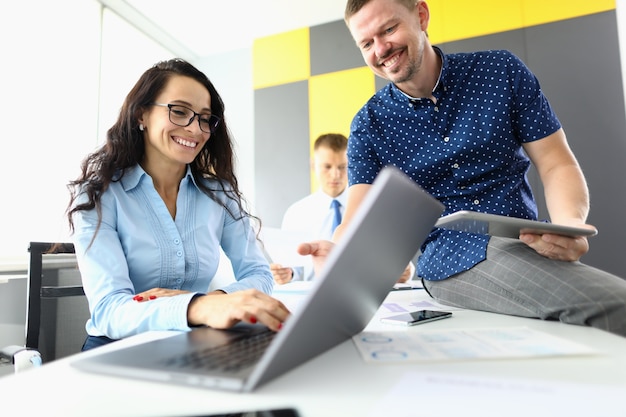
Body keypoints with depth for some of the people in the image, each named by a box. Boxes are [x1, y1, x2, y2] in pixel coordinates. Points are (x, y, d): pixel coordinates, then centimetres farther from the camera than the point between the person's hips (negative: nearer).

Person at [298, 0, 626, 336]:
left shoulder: (502, 71, 3)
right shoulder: (368, 126, 2)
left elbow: (557, 165, 3)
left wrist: (570, 224, -18)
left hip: (528, 244, 3)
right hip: (449, 259, -3)